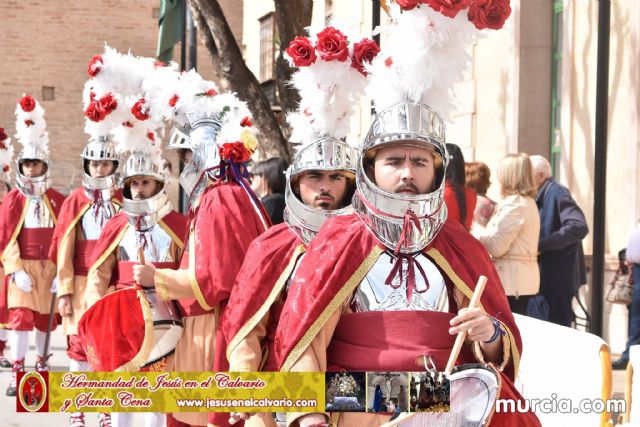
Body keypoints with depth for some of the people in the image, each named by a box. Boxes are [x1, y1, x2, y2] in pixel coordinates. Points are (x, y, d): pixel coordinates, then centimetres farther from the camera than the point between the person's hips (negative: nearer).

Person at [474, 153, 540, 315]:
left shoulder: (514, 204, -14)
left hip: (511, 280, -10)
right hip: (523, 278, 10)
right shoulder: (528, 202, 17)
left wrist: (476, 232, -1)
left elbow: (496, 246, -15)